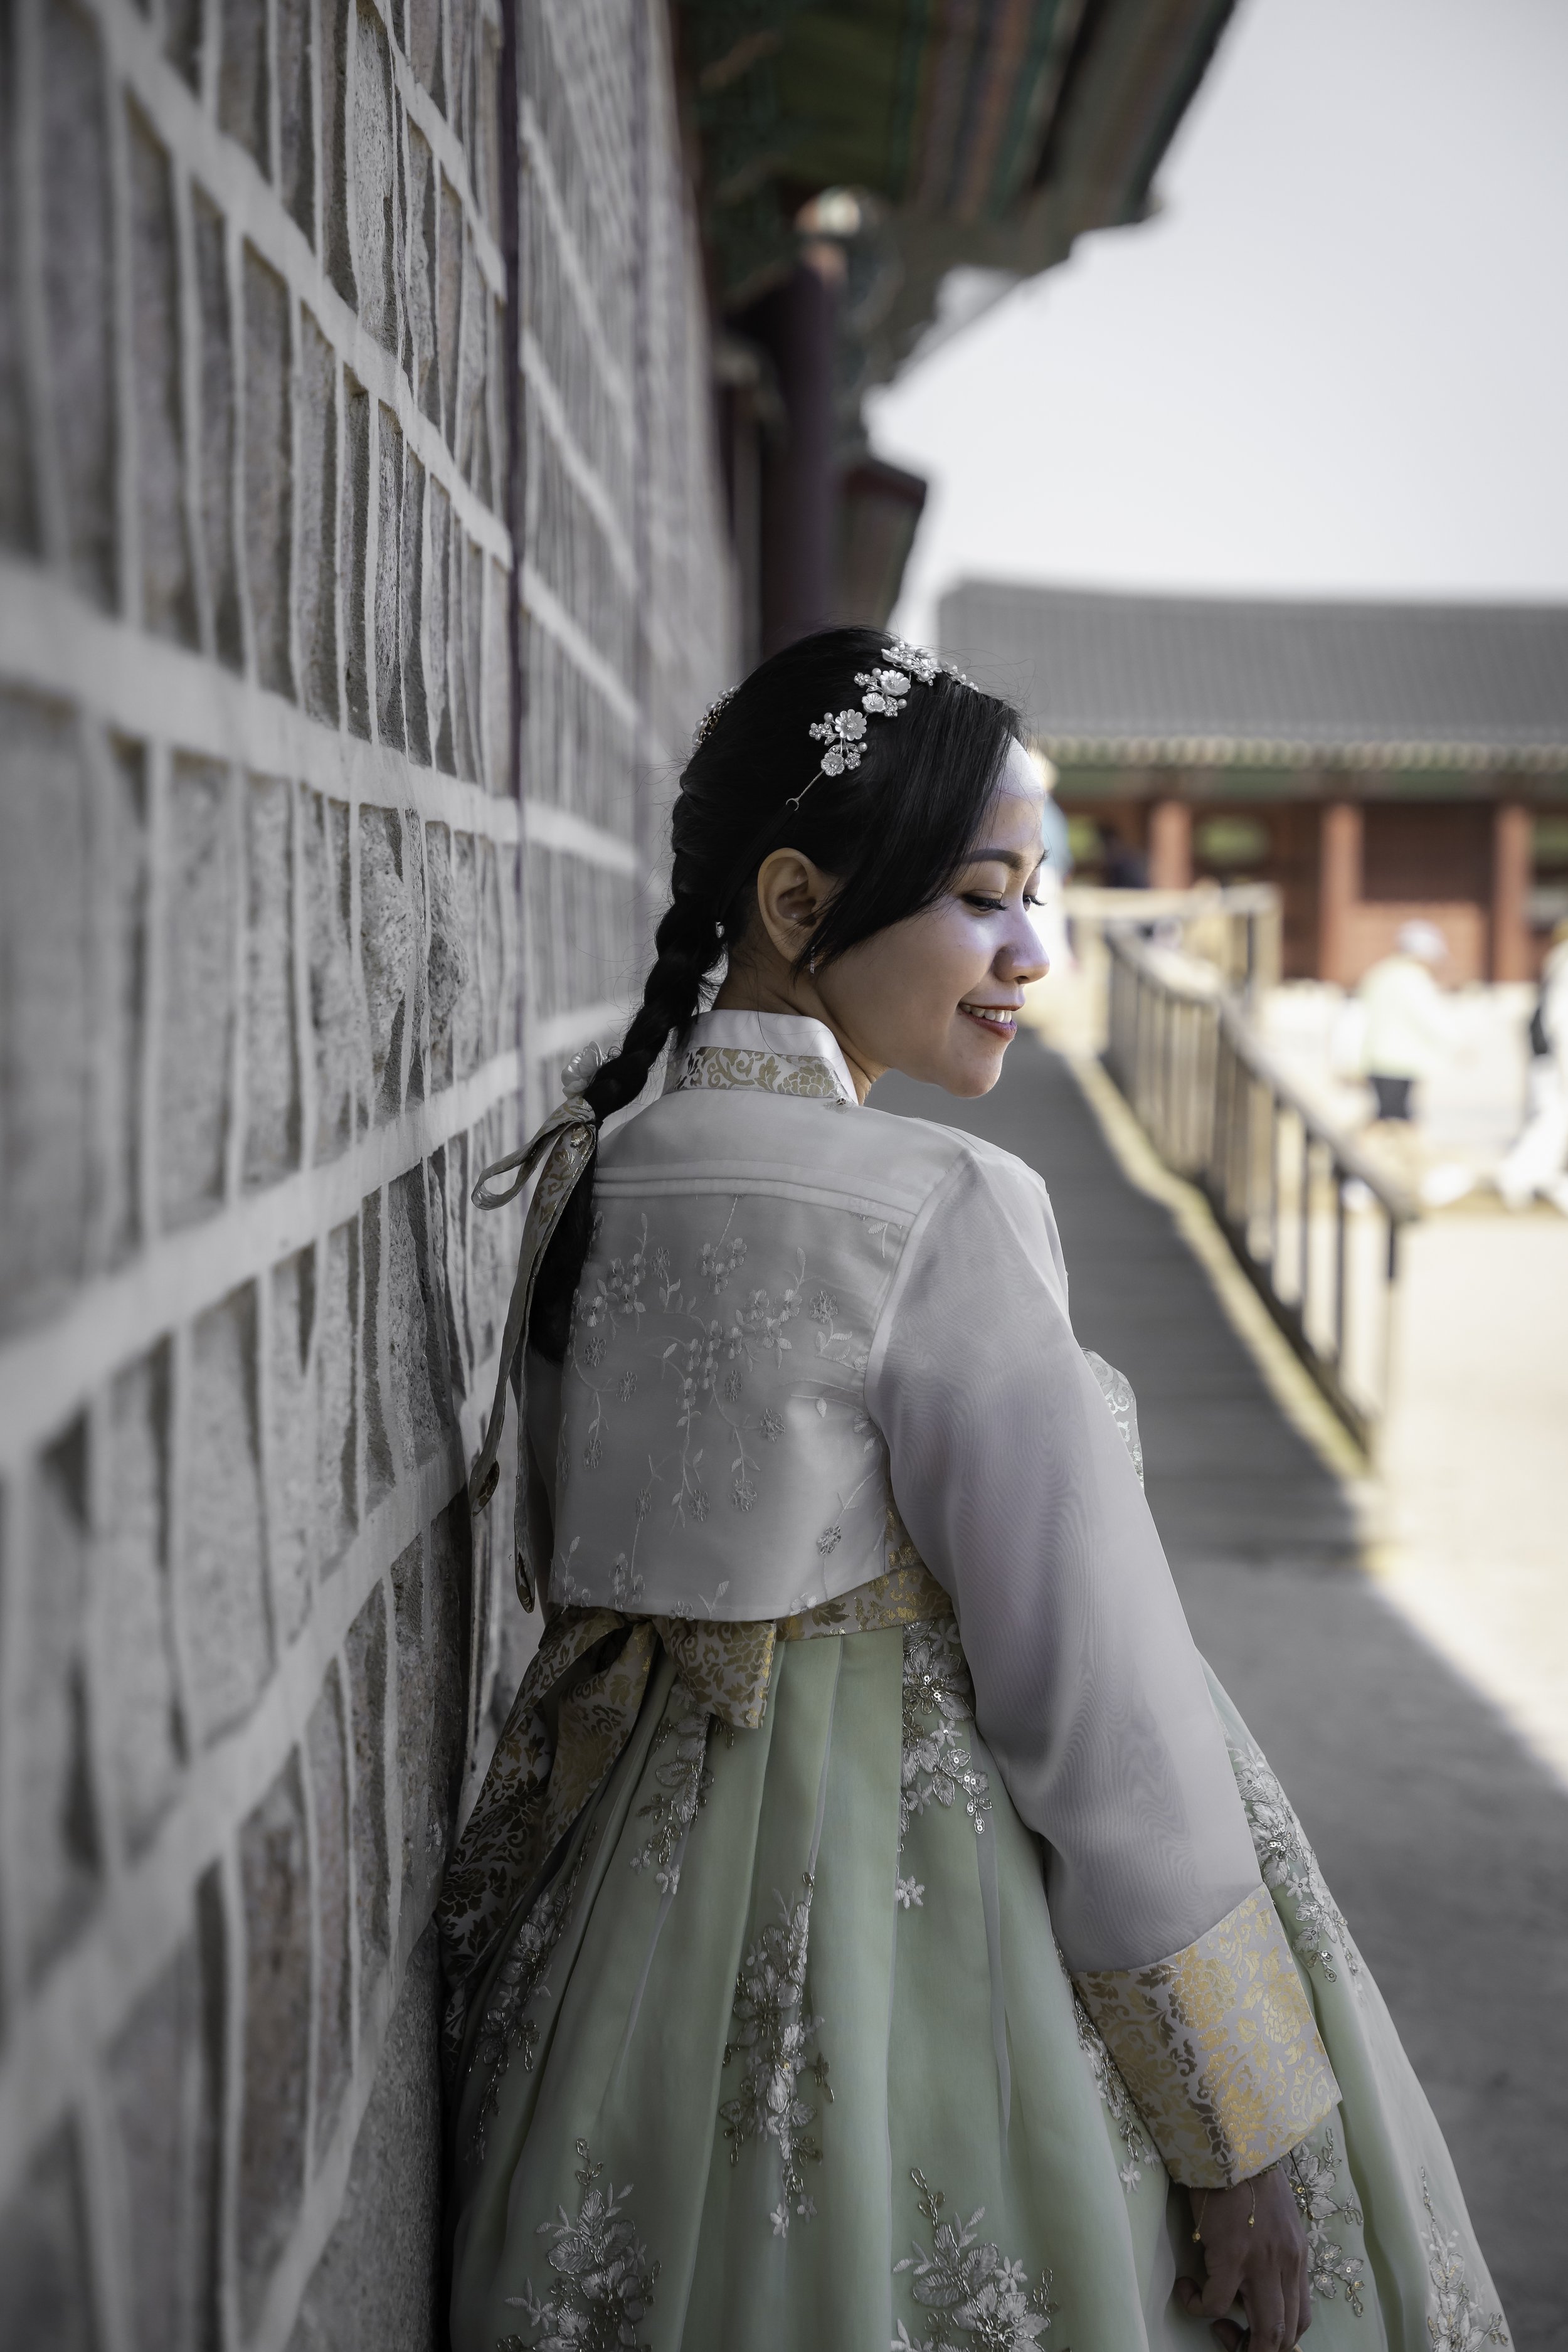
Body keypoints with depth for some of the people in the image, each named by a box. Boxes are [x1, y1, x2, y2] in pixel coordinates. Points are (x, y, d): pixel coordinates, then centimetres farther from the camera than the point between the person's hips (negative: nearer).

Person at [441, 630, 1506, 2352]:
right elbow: (1105, 1704, -20)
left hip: (630, 1895, 7)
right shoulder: (947, 1213, -21)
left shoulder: (583, 1186, 1)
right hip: (938, 1888, -7)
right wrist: (1254, 2123, -14)